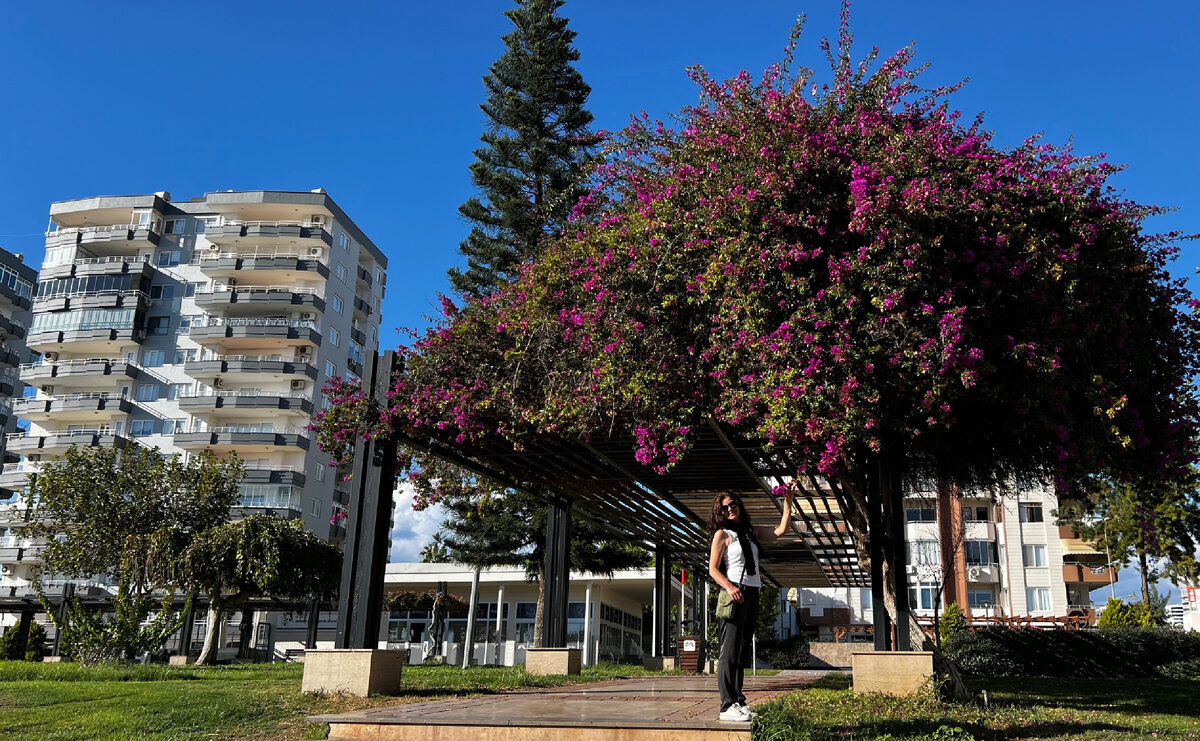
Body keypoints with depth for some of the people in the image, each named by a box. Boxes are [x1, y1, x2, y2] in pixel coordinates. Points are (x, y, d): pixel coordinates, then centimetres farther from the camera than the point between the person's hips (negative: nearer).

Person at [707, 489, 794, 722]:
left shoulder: (751, 533, 18)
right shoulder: (722, 534, 0)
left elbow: (780, 530, 19)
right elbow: (713, 569, -6)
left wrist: (787, 502, 14)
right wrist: (729, 587, -23)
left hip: (752, 595, 7)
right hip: (736, 594, -7)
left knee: (743, 652, 9)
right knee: (730, 652, -10)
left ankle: (738, 702, 13)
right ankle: (728, 706, -12)